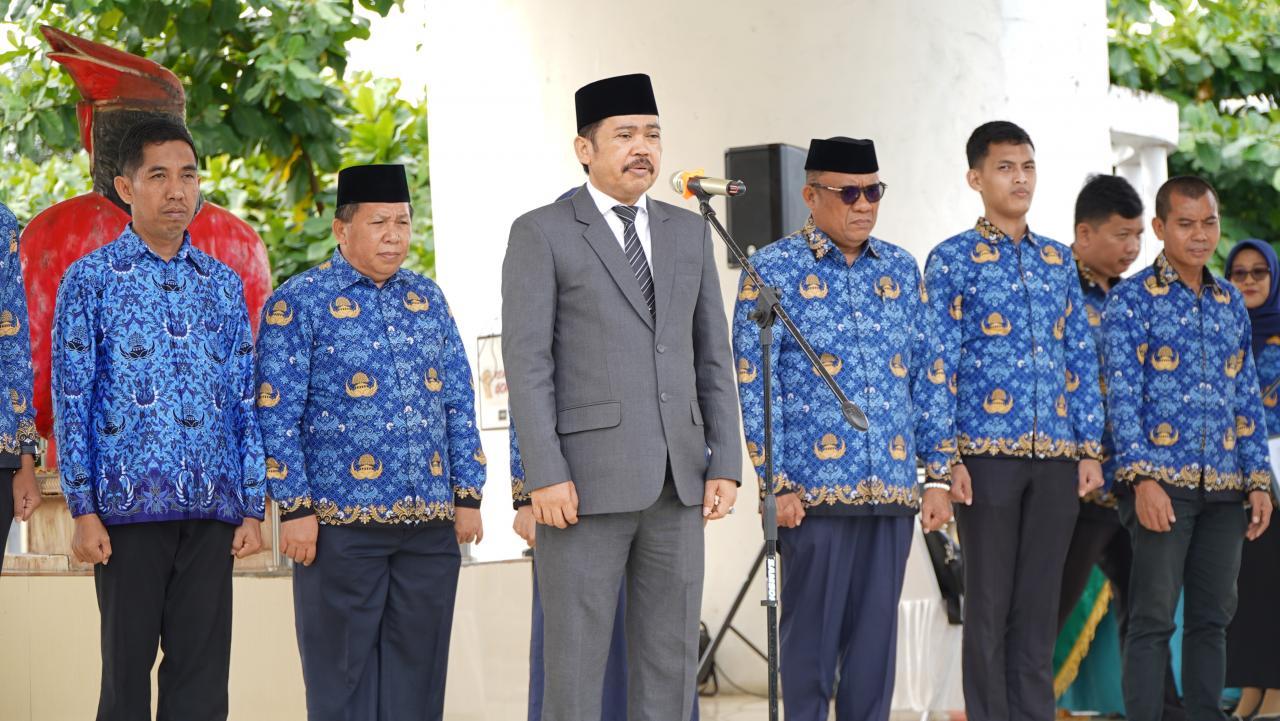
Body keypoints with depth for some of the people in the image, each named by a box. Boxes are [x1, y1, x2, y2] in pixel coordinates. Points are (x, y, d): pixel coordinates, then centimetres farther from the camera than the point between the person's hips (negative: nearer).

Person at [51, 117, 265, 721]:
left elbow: (245, 403, 13)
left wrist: (252, 508, 6)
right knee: (127, 667, 1)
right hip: (128, 505, -3)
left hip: (212, 510, 3)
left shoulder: (223, 285, 13)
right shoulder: (90, 278, 2)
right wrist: (82, 509, -9)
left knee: (203, 672, 3)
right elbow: (70, 399, -2)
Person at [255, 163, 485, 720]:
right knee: (345, 673, 2)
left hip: (431, 523, 5)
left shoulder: (428, 299, 13)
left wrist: (468, 496, 9)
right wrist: (294, 509, -11)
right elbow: (276, 415, -6)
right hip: (341, 523, -5)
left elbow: (459, 404, 15)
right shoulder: (298, 303, -2)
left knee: (417, 672, 8)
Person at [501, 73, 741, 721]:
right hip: (587, 479, -5)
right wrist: (545, 475, -15)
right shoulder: (541, 234, -2)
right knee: (575, 663, -2)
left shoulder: (688, 233, 14)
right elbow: (527, 363, -8)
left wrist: (725, 464, 6)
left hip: (677, 481, 5)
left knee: (671, 663, 7)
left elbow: (713, 356, 14)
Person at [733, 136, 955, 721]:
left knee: (876, 637, 7)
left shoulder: (901, 269, 13)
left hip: (893, 489, 4)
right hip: (814, 489, -4)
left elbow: (930, 374, 13)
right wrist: (776, 485, -11)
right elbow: (753, 383, -5)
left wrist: (939, 474, 7)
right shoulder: (774, 271, -1)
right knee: (811, 635, 0)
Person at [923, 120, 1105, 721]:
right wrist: (948, 458, -11)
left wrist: (1090, 447, 7)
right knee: (989, 604, 0)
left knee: (1039, 603, 7)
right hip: (987, 453, -4)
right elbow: (938, 365, -4)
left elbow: (1081, 359, 14)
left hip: (1056, 455, 4)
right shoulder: (952, 260, 0)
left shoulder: (1058, 260, 14)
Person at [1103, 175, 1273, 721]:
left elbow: (1248, 398, 16)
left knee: (1212, 615, 8)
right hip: (1163, 483, -5)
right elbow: (1122, 394, -8)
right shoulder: (1131, 299, -2)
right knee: (1153, 616, -5)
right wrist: (1141, 478, -17)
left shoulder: (1230, 303, 15)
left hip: (1224, 490, 5)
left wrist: (1258, 481, 9)